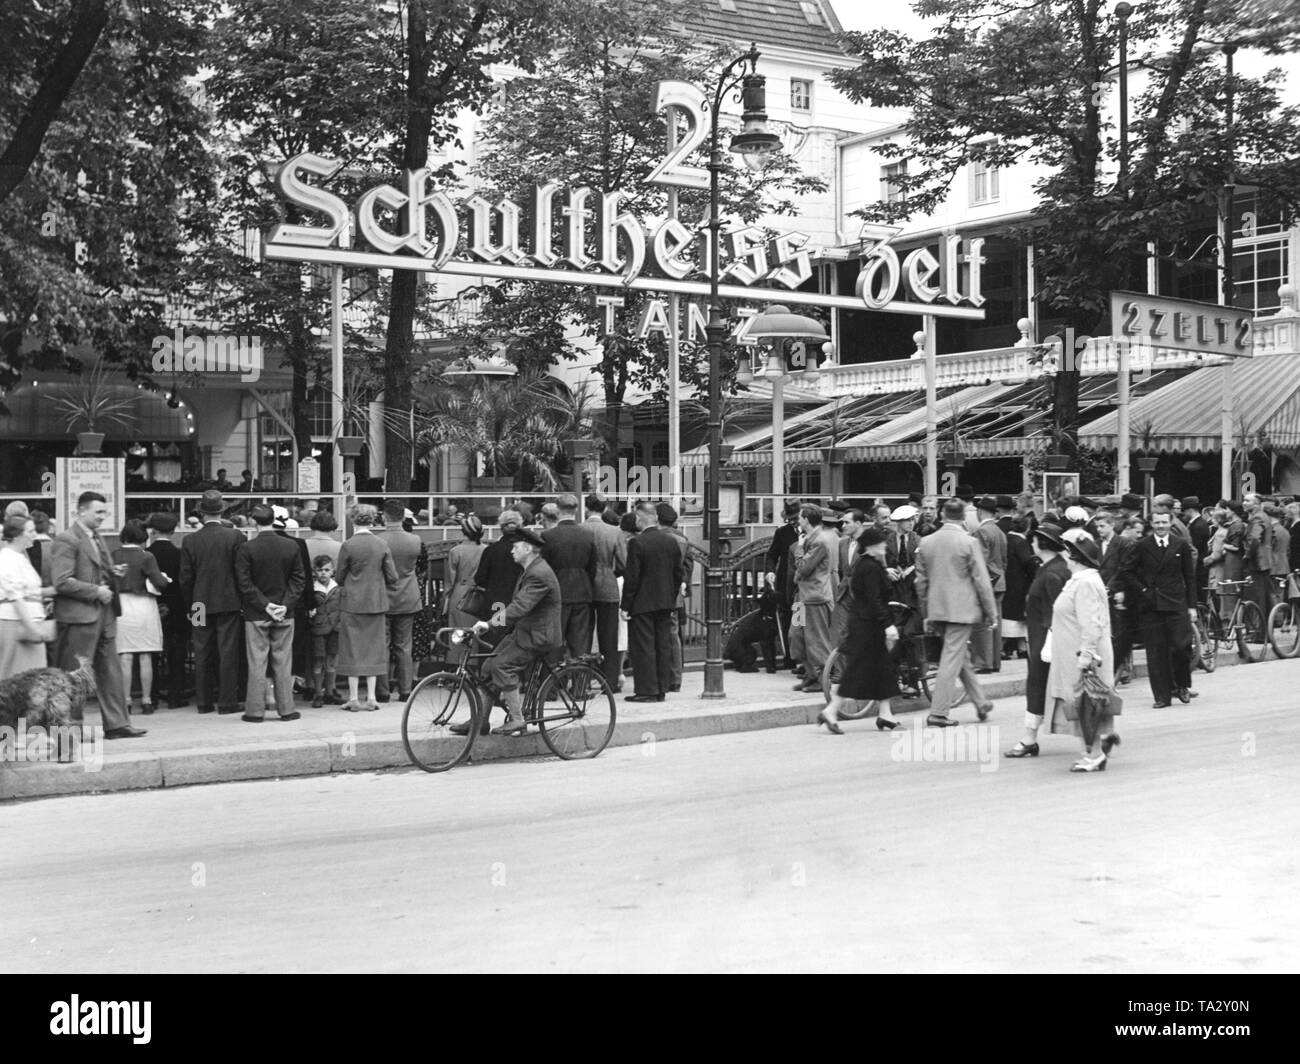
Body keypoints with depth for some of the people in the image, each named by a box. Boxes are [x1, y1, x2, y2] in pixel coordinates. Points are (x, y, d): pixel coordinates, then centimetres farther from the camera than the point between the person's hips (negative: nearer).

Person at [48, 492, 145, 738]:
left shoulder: (98, 539, 17)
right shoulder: (66, 540, -12)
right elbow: (62, 582, -19)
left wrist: (112, 572, 7)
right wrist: (96, 591, -16)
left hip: (104, 615, 9)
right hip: (79, 616, -9)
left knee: (110, 671, 9)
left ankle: (116, 724, 14)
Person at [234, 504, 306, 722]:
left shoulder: (246, 549, -9)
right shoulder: (292, 546, -1)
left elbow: (244, 583, -10)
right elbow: (299, 580, -1)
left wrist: (264, 605, -7)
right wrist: (286, 605, -3)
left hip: (256, 615, -2)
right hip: (285, 615, 2)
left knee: (257, 663, 2)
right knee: (283, 662, 7)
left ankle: (255, 711, 5)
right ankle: (286, 709, 10)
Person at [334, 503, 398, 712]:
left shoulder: (348, 546, -12)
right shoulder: (382, 545, -3)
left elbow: (339, 577, -3)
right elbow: (392, 577, 0)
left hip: (352, 603, -3)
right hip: (377, 603, 3)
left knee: (353, 650, 4)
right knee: (373, 649, 10)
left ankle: (353, 699, 6)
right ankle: (371, 698, 11)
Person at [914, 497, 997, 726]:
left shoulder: (925, 543, 4)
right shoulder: (969, 543, -11)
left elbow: (921, 581, 10)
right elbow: (981, 581, -9)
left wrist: (927, 613, 19)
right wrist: (990, 611, 1)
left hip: (937, 610, 5)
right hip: (961, 609, -5)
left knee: (961, 656, 18)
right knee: (952, 659, -2)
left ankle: (981, 703, 29)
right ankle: (938, 713, -3)